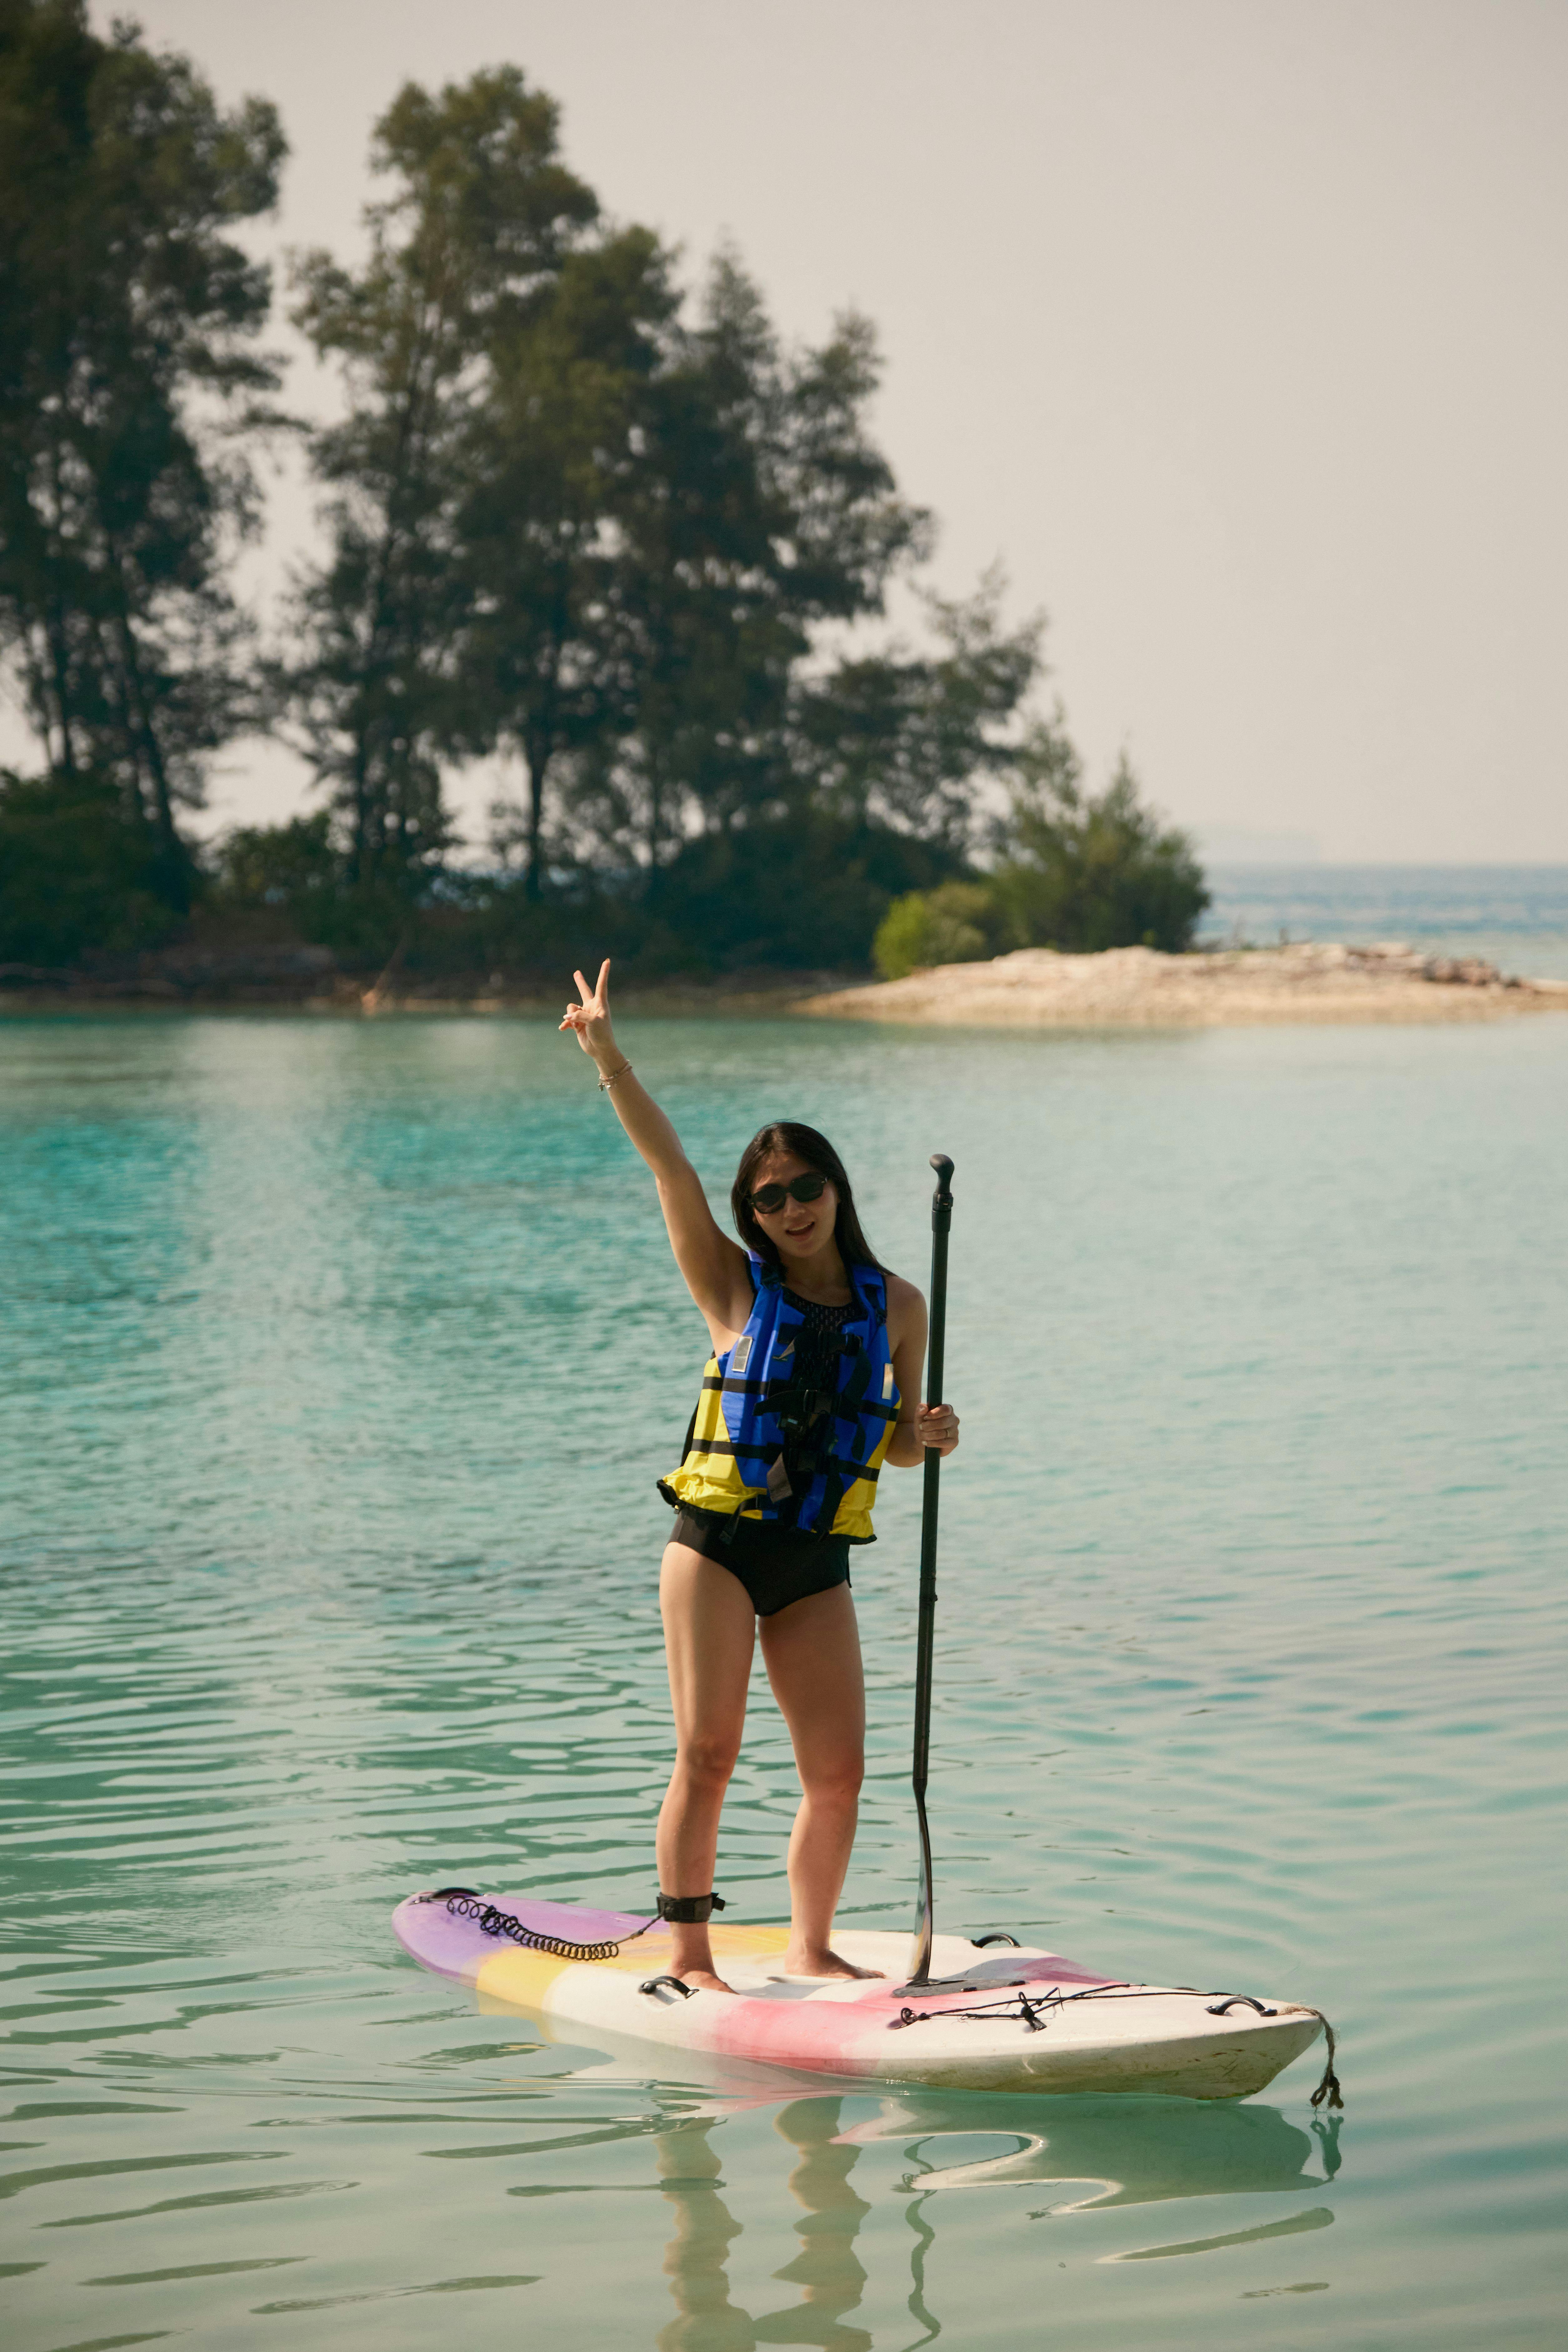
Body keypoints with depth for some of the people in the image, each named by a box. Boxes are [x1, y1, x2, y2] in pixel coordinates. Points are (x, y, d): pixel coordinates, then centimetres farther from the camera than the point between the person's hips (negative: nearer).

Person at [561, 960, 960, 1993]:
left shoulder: (896, 1305, 8)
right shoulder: (738, 1287, 1)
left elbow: (893, 1443, 18)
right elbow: (669, 1163, -9)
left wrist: (927, 1434, -6)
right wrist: (607, 1053, -19)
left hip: (817, 1559, 3)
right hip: (718, 1541, -3)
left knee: (840, 1769, 2)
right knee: (709, 1753, -7)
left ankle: (811, 1947, 19)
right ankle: (689, 1957, -1)